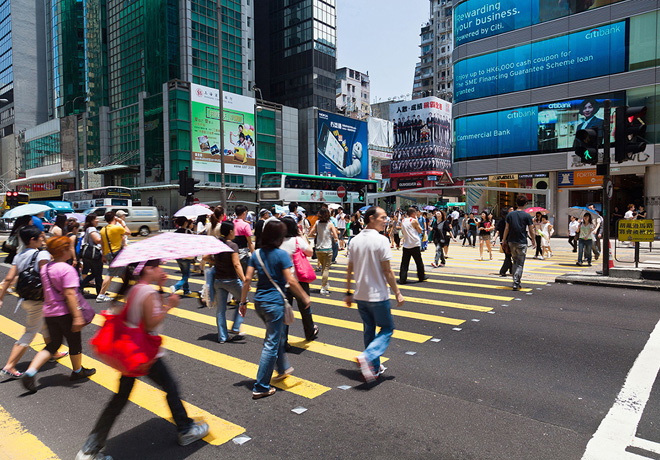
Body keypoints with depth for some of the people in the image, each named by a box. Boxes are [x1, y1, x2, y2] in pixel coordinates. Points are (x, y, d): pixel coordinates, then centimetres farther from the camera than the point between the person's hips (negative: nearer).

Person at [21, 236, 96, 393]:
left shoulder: (45, 268, 6)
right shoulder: (67, 269, -19)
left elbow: (46, 291, 16)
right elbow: (69, 294, -24)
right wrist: (77, 316, -23)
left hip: (49, 312, 7)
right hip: (65, 313, -7)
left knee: (53, 344, 15)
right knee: (74, 342, 12)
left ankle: (29, 373, 1)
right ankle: (78, 371, 29)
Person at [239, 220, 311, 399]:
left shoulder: (256, 254, 3)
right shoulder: (281, 254, -13)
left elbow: (247, 279, 1)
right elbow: (290, 281, -16)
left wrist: (243, 301, 8)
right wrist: (305, 297, -4)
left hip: (259, 302, 7)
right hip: (274, 303, -7)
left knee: (277, 335, 27)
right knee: (271, 345, 2)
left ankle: (283, 368, 45)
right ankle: (260, 387, 7)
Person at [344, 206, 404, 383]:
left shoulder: (355, 240, 5)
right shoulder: (381, 240, -15)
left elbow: (349, 269, 8)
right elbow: (387, 271, -15)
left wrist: (348, 292, 15)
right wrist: (397, 293, -7)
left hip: (360, 295, 6)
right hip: (378, 295, -6)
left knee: (369, 331, 17)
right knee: (387, 329, 8)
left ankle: (374, 368, 25)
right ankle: (367, 357, -11)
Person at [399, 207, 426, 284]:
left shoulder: (403, 221, 8)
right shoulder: (414, 221, -9)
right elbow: (420, 231, -1)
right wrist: (417, 223, 7)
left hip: (406, 245, 5)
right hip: (415, 244, -4)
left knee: (404, 263, 3)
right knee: (419, 262, 11)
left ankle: (402, 279, -2)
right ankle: (421, 277, 24)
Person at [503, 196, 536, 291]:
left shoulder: (510, 214, 3)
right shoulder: (527, 216, -5)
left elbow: (507, 228, 2)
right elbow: (531, 230, -2)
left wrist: (504, 240, 11)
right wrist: (533, 241, 11)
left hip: (511, 242, 3)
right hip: (522, 243, -3)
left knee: (515, 262, 17)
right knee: (520, 264, 1)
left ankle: (516, 282, 21)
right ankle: (516, 284, -6)